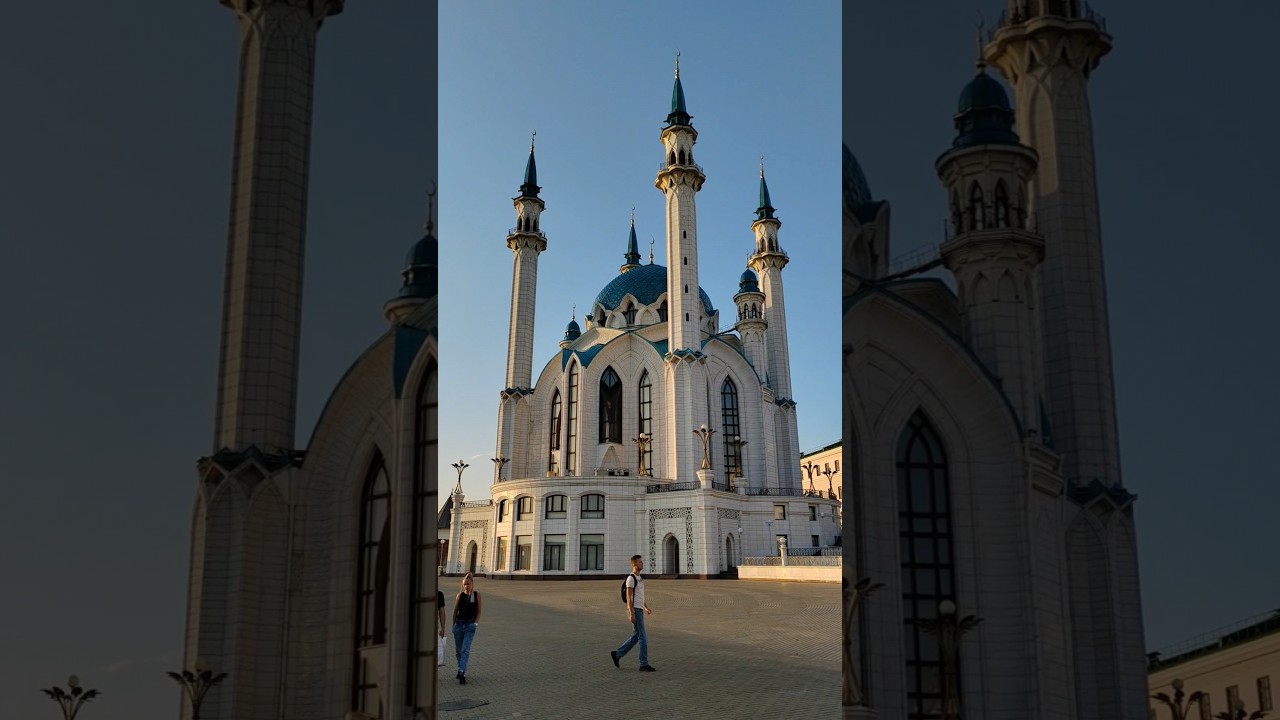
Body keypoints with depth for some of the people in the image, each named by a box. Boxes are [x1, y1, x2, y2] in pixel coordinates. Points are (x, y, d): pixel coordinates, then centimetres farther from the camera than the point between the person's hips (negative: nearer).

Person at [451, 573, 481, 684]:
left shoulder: (477, 595, -1)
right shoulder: (460, 596, 1)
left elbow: (478, 611, 5)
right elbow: (455, 611, 9)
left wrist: (476, 622, -7)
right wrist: (453, 625, 11)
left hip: (470, 625, -2)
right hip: (459, 624, 2)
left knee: (466, 650, -12)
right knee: (458, 650, 11)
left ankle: (462, 673, -16)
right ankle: (461, 669, 29)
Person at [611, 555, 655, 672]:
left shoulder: (639, 578, 16)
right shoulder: (631, 578, -14)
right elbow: (629, 597, -18)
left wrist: (646, 608, 20)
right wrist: (631, 613, -21)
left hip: (640, 610, 10)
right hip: (635, 610, -10)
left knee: (636, 636, 14)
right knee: (642, 638, -6)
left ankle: (617, 654, 22)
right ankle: (644, 664, -1)